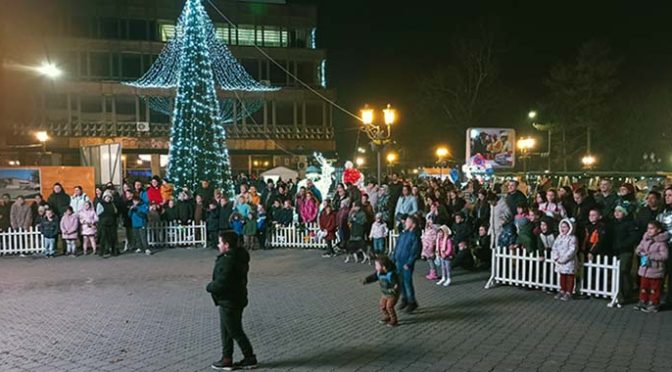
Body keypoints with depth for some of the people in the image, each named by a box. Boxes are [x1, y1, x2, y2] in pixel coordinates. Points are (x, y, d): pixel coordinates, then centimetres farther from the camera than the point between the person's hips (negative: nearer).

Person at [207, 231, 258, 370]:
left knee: (235, 332, 4)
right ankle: (227, 359, 27)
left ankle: (250, 358, 16)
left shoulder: (228, 261, -26)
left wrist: (209, 287, -9)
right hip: (236, 299, 10)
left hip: (229, 302, -10)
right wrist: (213, 285, 8)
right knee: (226, 330, 18)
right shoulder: (238, 257, 6)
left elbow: (221, 284, -29)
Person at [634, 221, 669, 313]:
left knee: (654, 288, 7)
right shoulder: (645, 239, 4)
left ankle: (653, 304, 17)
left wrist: (650, 256, -22)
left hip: (655, 270, -6)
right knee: (643, 286, 15)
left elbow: (664, 255, -21)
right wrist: (643, 254, -12)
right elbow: (638, 249, 9)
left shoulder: (661, 242, -15)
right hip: (644, 269, 6)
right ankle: (643, 301, 26)